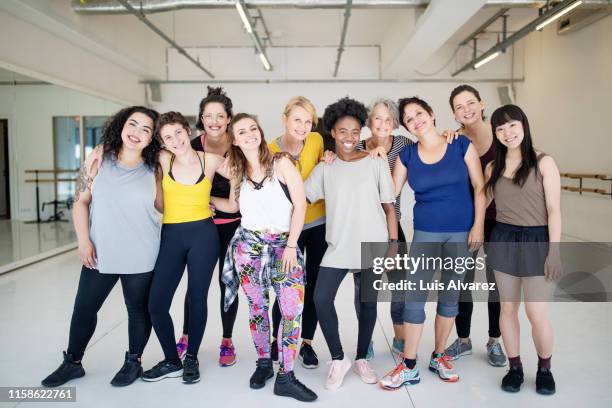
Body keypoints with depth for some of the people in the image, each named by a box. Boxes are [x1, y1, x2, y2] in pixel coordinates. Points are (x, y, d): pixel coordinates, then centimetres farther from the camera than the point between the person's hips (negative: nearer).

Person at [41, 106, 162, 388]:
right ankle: (72, 362, 35)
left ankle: (133, 361, 34)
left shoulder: (154, 169, -3)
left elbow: (164, 206, 4)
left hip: (141, 257, -1)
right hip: (99, 253, 2)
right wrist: (83, 240, -6)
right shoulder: (99, 158, -2)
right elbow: (80, 201, 1)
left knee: (138, 309, 13)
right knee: (83, 309, 13)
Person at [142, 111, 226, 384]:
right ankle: (171, 361, 21)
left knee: (197, 298, 6)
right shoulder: (163, 161, 2)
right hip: (171, 237, 2)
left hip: (203, 234, -1)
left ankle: (191, 359, 28)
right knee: (156, 303, -1)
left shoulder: (210, 160, 0)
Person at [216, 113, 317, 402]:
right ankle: (263, 363, 26)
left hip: (284, 244, -2)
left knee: (293, 308, -11)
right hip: (249, 245, 3)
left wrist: (291, 245, -9)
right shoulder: (238, 172, 9)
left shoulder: (281, 164, -2)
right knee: (257, 307, 7)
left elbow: (300, 205, -5)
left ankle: (285, 377, 0)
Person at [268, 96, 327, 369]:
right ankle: (276, 339, 27)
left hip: (319, 222, 3)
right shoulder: (271, 150, -12)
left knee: (313, 285, 9)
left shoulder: (317, 141, -5)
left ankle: (307, 343, 26)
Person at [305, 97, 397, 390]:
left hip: (373, 246, -1)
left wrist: (394, 245, -2)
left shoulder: (375, 163, 0)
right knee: (321, 299, -9)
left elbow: (389, 207, 1)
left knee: (368, 303, 9)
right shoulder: (324, 168, 5)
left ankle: (361, 359, 30)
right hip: (338, 246, 1)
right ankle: (338, 359, 11)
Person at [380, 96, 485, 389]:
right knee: (415, 295, -3)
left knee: (450, 295, 10)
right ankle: (409, 367, 9)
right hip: (425, 233, 1)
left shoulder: (461, 145, -3)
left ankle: (439, 357, 28)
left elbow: (479, 187, -1)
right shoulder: (407, 155, 2)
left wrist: (478, 225, -7)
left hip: (461, 233, -1)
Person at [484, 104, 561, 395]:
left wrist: (554, 252, -12)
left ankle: (544, 368, 24)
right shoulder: (493, 167, 6)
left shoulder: (543, 163, -5)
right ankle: (515, 368, 26)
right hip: (503, 240, 4)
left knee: (537, 313, -1)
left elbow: (554, 210, -8)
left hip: (536, 241, -4)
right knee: (507, 308, 9)